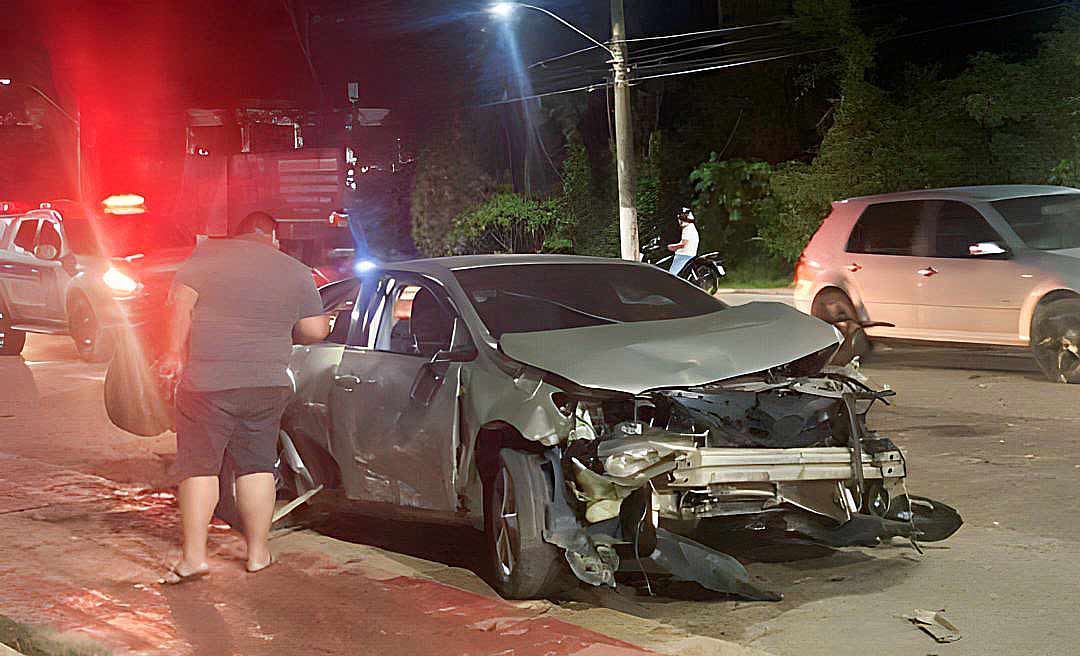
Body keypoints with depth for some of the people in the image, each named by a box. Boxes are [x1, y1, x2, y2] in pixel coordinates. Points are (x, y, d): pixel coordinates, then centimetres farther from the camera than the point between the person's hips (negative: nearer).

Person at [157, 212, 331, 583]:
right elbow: (316, 330, 7)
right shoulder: (296, 272, 8)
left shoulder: (208, 254, 4)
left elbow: (183, 300, -7)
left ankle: (193, 555, -3)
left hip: (207, 381, -2)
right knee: (257, 466, 12)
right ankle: (258, 552, 15)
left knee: (198, 466, 2)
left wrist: (174, 351, -8)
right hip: (267, 384, 2)